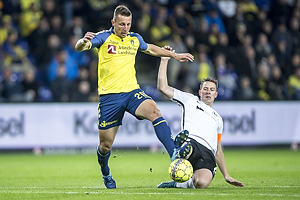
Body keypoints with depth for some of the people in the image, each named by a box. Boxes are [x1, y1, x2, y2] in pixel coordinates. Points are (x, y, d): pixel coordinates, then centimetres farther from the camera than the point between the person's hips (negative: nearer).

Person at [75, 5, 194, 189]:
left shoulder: (135, 39, 11)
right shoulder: (103, 38, -3)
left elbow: (150, 49, 33)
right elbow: (79, 47, -18)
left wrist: (175, 55, 37)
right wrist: (84, 42, -42)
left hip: (132, 91, 3)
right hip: (109, 96, -3)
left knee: (154, 111, -29)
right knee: (106, 145, 3)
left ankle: (174, 153, -40)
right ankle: (106, 174, 36)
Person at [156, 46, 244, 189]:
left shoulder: (217, 118, 39)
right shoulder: (190, 100, 29)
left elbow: (218, 151, 37)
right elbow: (162, 87, 19)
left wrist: (227, 176, 27)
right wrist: (164, 60, 17)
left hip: (208, 154, 5)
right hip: (190, 143, -5)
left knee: (201, 183, -31)